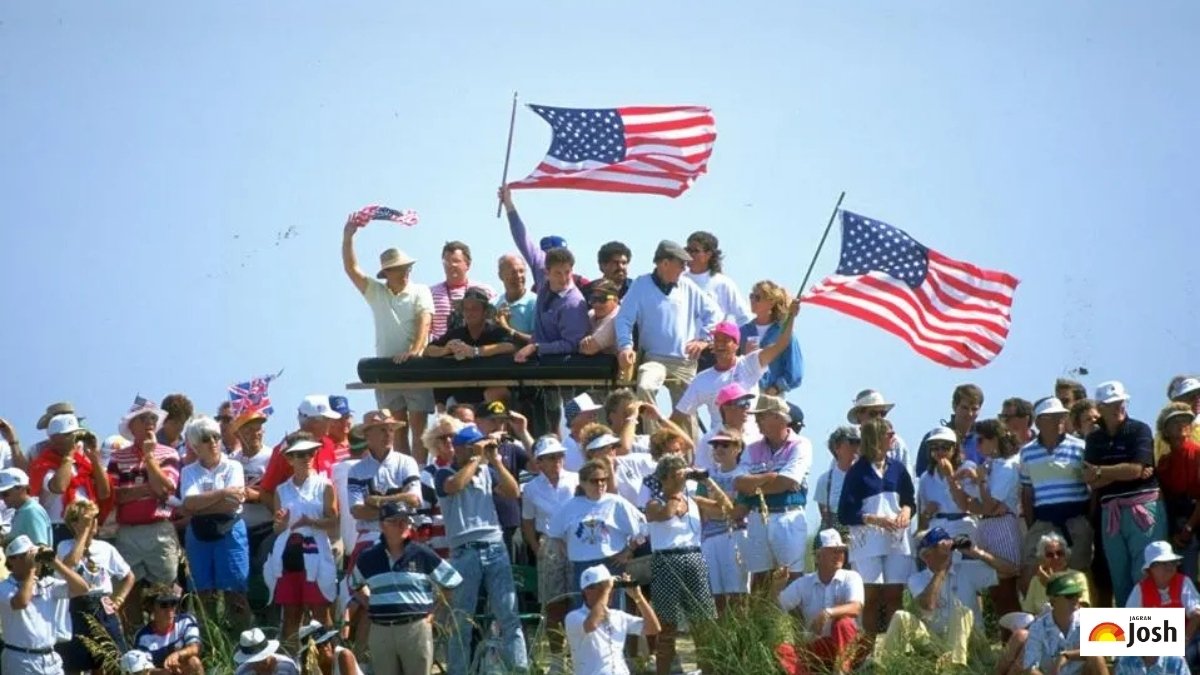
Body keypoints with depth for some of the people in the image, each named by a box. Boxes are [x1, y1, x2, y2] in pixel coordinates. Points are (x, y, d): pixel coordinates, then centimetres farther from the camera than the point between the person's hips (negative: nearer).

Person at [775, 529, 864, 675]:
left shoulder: (850, 578, -1)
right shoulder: (804, 583, 8)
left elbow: (856, 608, -20)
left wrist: (828, 613, -38)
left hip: (846, 645, -2)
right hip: (815, 647, 2)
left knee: (844, 624, -34)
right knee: (783, 651, -25)